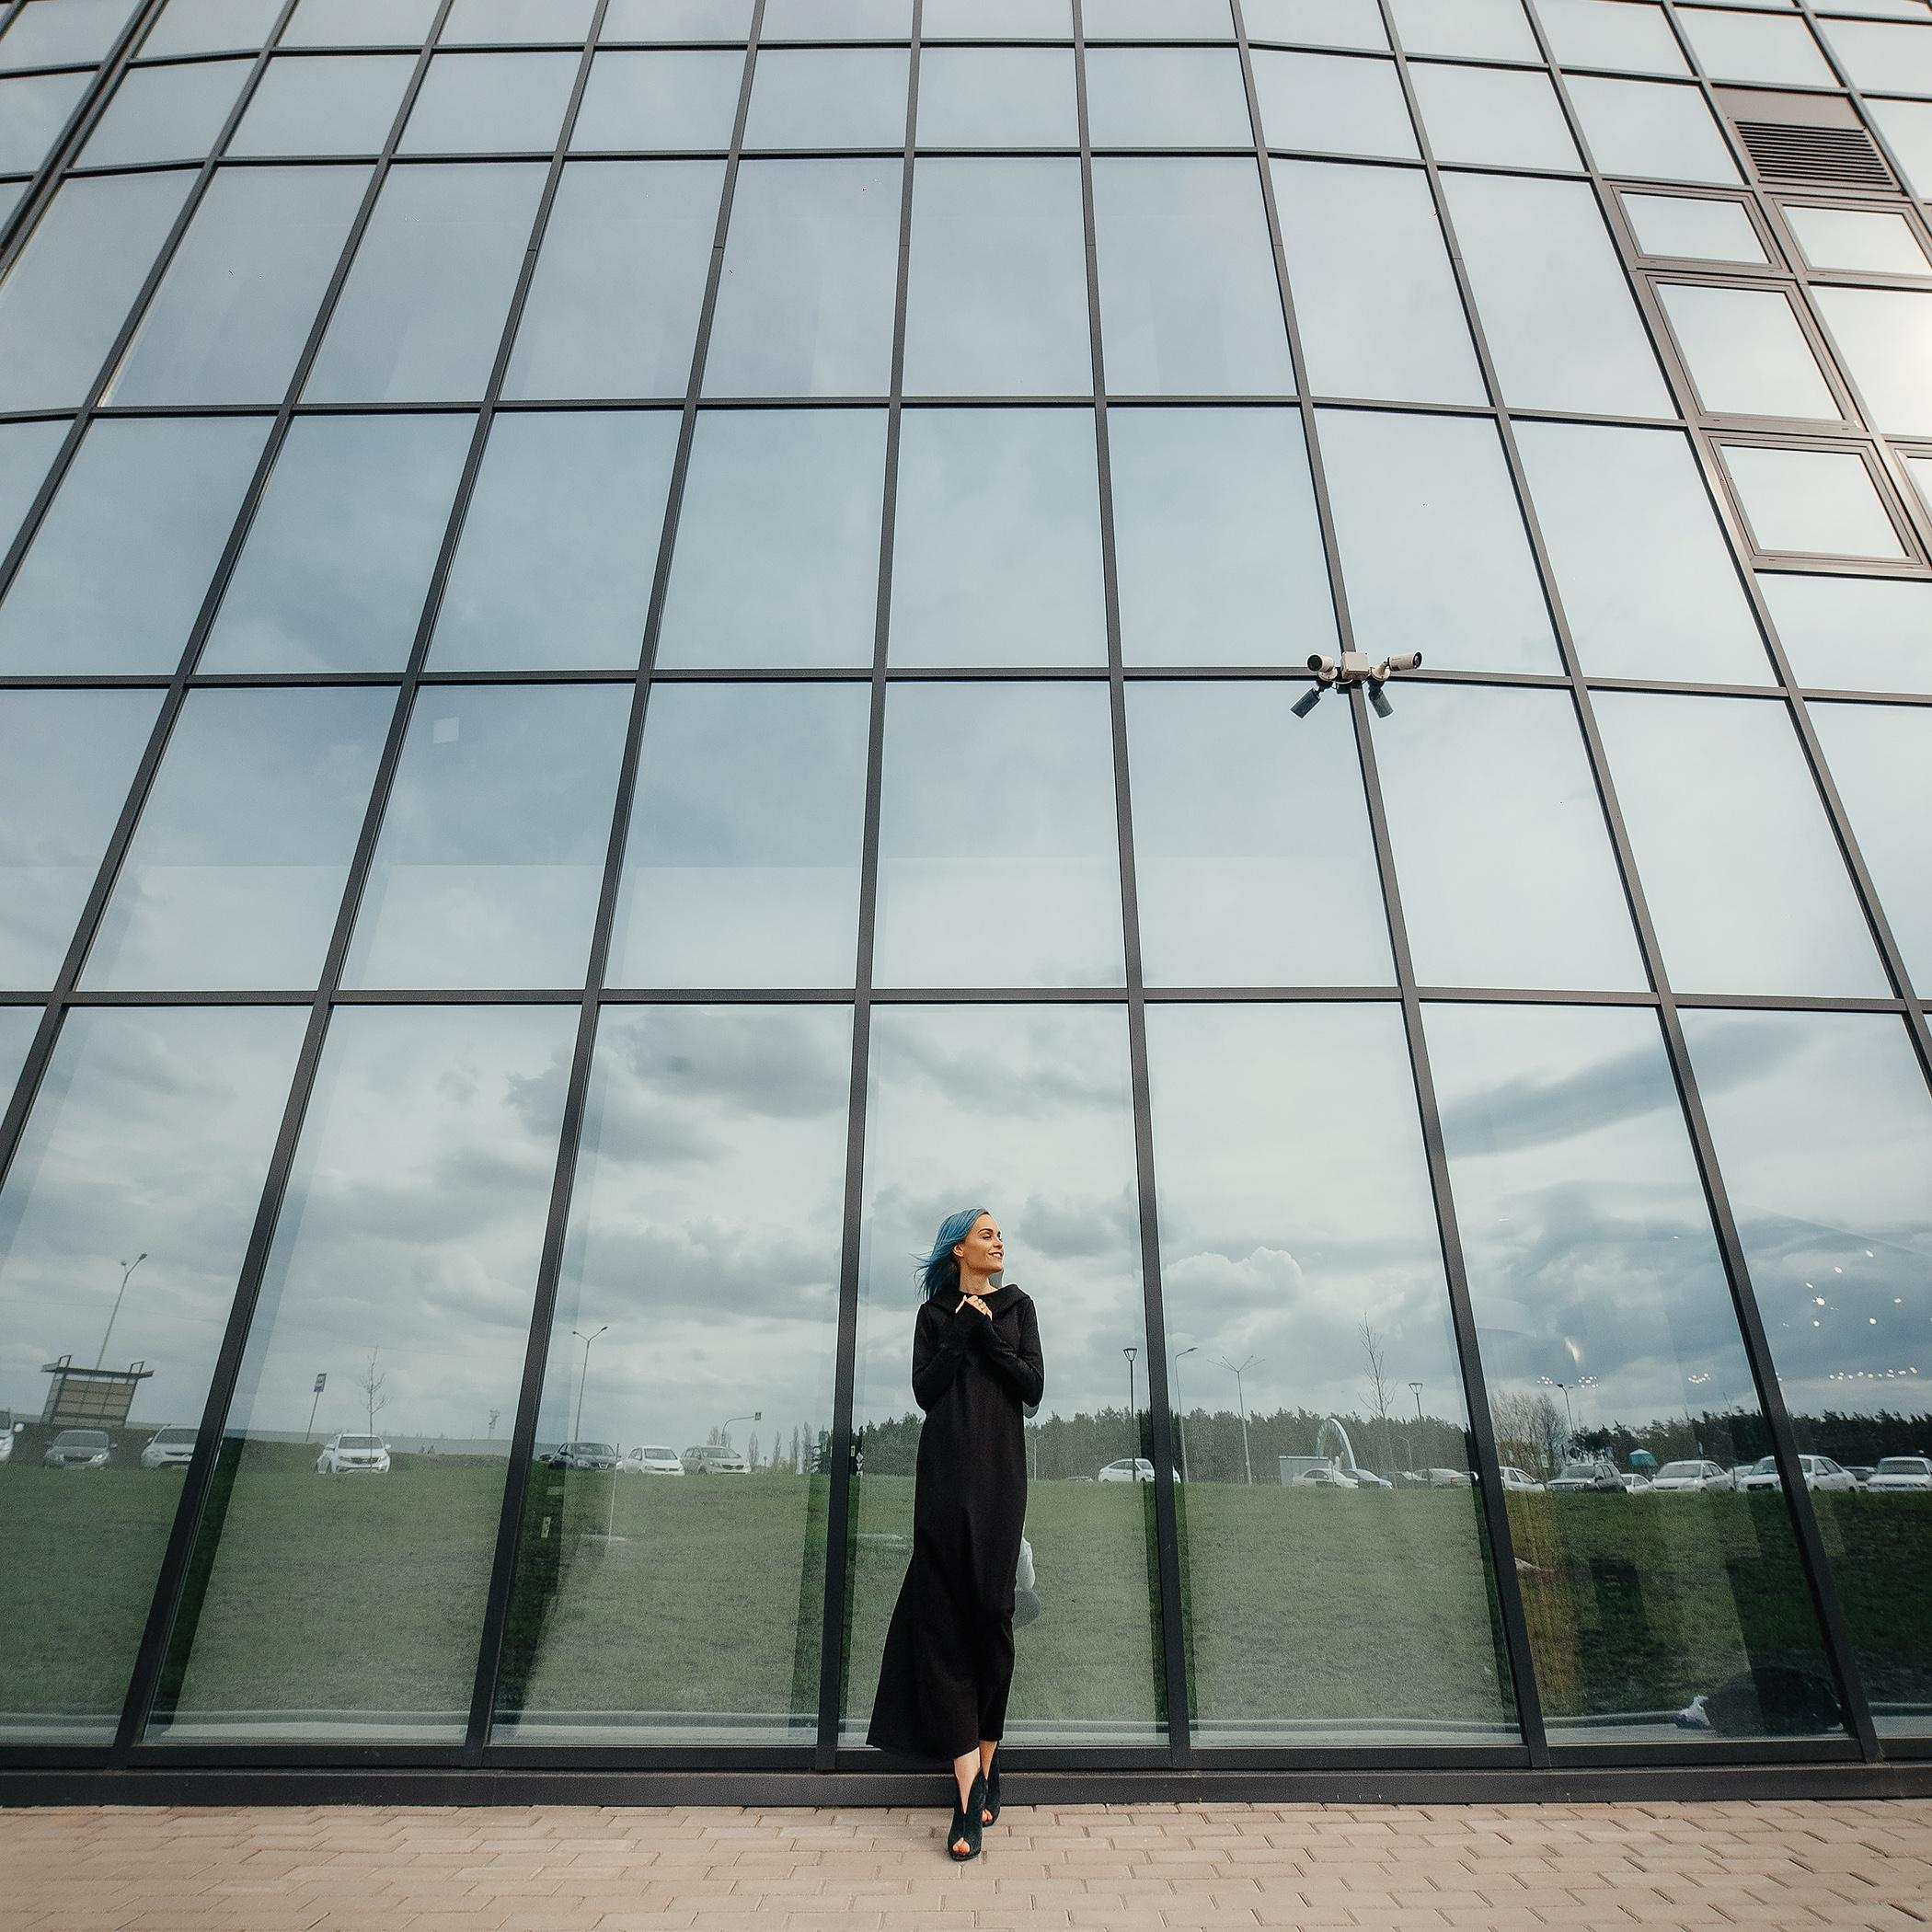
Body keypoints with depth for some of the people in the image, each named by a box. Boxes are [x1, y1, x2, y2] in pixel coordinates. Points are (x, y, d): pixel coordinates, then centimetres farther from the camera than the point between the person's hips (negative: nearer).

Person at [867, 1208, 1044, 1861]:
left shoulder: (1017, 1306, 12)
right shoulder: (934, 1313, 9)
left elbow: (1033, 1387, 2)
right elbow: (925, 1390, -1)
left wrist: (988, 1336, -8)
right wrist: (962, 1333, -8)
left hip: (1001, 1470, 1)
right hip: (946, 1470, -1)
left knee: (991, 1609, 0)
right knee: (947, 1611, -7)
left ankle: (985, 1762, 16)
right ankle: (971, 1786, -5)